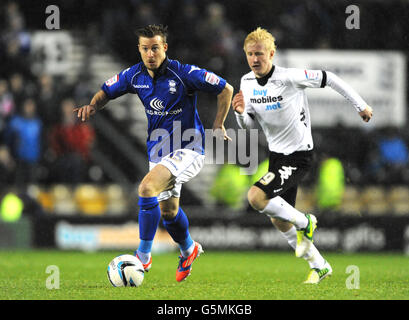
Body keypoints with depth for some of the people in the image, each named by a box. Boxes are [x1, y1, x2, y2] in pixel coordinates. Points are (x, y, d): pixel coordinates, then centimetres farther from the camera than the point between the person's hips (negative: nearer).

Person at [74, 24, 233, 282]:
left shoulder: (184, 73, -18)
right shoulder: (134, 76, -3)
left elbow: (225, 89, -10)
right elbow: (106, 93, 11)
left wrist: (218, 125, -6)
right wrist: (93, 106, -11)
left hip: (187, 150, -7)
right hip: (158, 152, 7)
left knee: (147, 188, -28)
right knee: (167, 210, 18)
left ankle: (144, 255, -20)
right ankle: (189, 249, 48)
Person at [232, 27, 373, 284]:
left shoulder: (290, 78, -21)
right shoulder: (247, 82, 0)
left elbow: (328, 79, -10)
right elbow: (249, 124, 9)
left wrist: (361, 105, -2)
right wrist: (241, 112, -15)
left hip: (299, 155, -8)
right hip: (276, 154, 8)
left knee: (256, 197, -24)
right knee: (279, 221, 12)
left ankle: (304, 223, 0)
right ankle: (319, 266, 29)